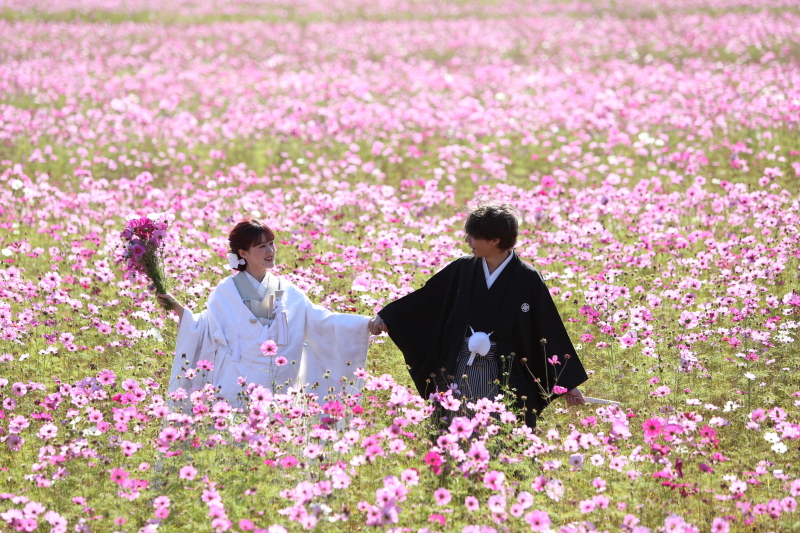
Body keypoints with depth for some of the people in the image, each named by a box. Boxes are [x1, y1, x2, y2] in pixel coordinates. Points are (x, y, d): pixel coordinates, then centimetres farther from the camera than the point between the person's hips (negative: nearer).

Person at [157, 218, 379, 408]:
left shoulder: (288, 292, 9)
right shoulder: (226, 292, 2)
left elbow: (321, 320, 5)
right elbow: (204, 328, 1)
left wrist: (366, 324, -4)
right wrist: (178, 309, -13)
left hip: (278, 387, 3)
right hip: (237, 387, -3)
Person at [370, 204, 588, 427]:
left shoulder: (528, 280, -8)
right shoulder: (463, 269, 2)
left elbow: (550, 330, -6)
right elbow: (427, 297, 12)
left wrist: (568, 382, -5)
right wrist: (385, 317, 6)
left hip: (506, 374, -3)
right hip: (460, 371, 4)